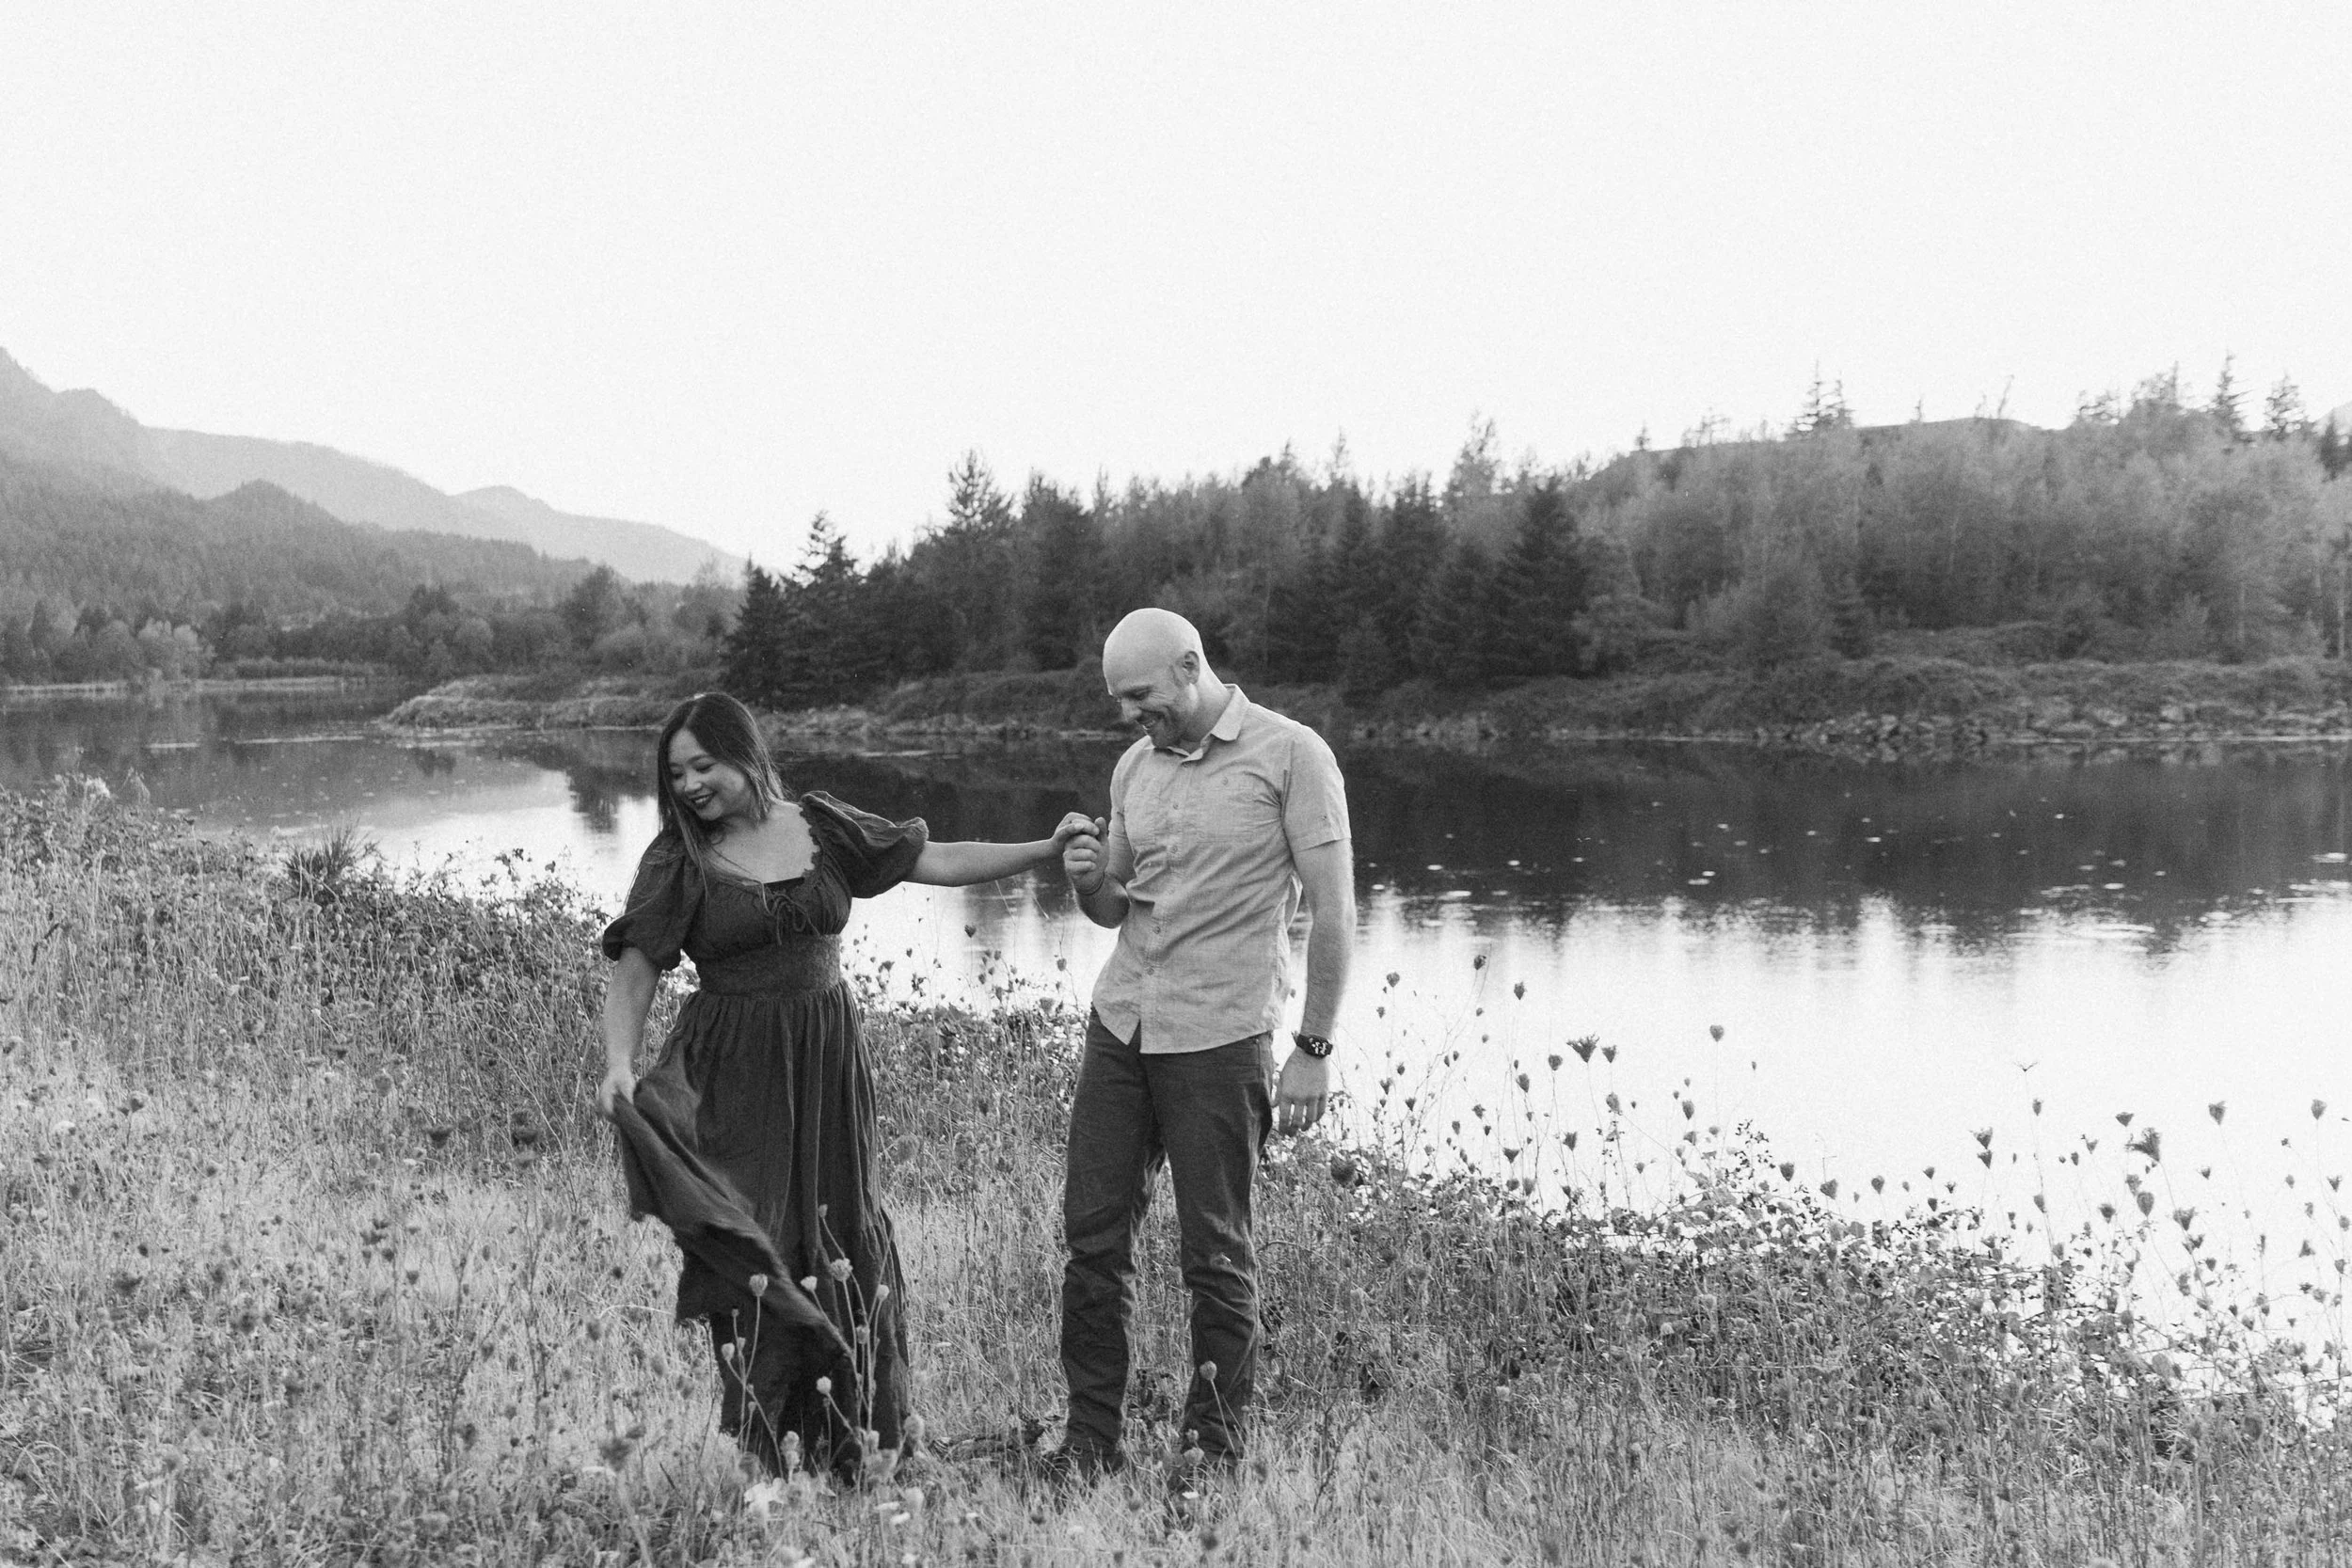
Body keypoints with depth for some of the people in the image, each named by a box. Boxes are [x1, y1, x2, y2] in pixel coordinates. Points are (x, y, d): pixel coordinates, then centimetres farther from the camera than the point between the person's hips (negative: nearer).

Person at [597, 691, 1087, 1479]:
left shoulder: (823, 829, 4)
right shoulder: (679, 862, -3)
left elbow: (940, 862, 8)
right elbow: (633, 975, -7)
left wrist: (1050, 848, 4)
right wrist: (619, 1065, -24)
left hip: (828, 1065, 3)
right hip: (733, 1078, -3)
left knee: (846, 1244, 6)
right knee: (756, 1257, -5)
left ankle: (854, 1439, 21)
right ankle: (771, 1451, 8)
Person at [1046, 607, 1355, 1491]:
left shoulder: (1290, 755, -6)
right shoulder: (1136, 766, 12)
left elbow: (1332, 911, -7)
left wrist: (1314, 1049, -11)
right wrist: (1087, 880, -2)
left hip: (1222, 1037, -6)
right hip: (1120, 1022, 6)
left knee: (1216, 1252, 2)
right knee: (1093, 1235, 4)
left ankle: (1215, 1445, 15)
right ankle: (1090, 1435, 15)